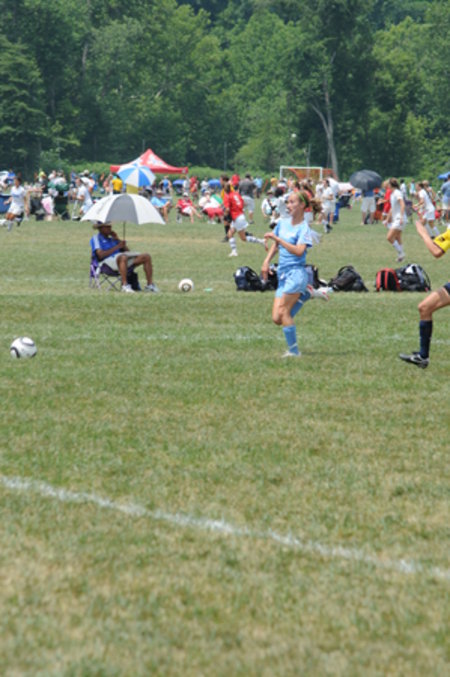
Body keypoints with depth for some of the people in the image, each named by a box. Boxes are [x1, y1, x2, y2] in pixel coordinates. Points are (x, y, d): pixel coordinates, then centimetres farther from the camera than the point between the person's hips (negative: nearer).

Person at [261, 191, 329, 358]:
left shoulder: (304, 228, -10)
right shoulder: (282, 223, 12)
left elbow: (299, 251, -25)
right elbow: (275, 246, 26)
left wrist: (277, 238, -25)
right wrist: (267, 262, 14)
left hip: (296, 272, -7)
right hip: (283, 274, 7)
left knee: (283, 311, -14)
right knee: (277, 319, 0)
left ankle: (293, 350, -6)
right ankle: (307, 293, 16)